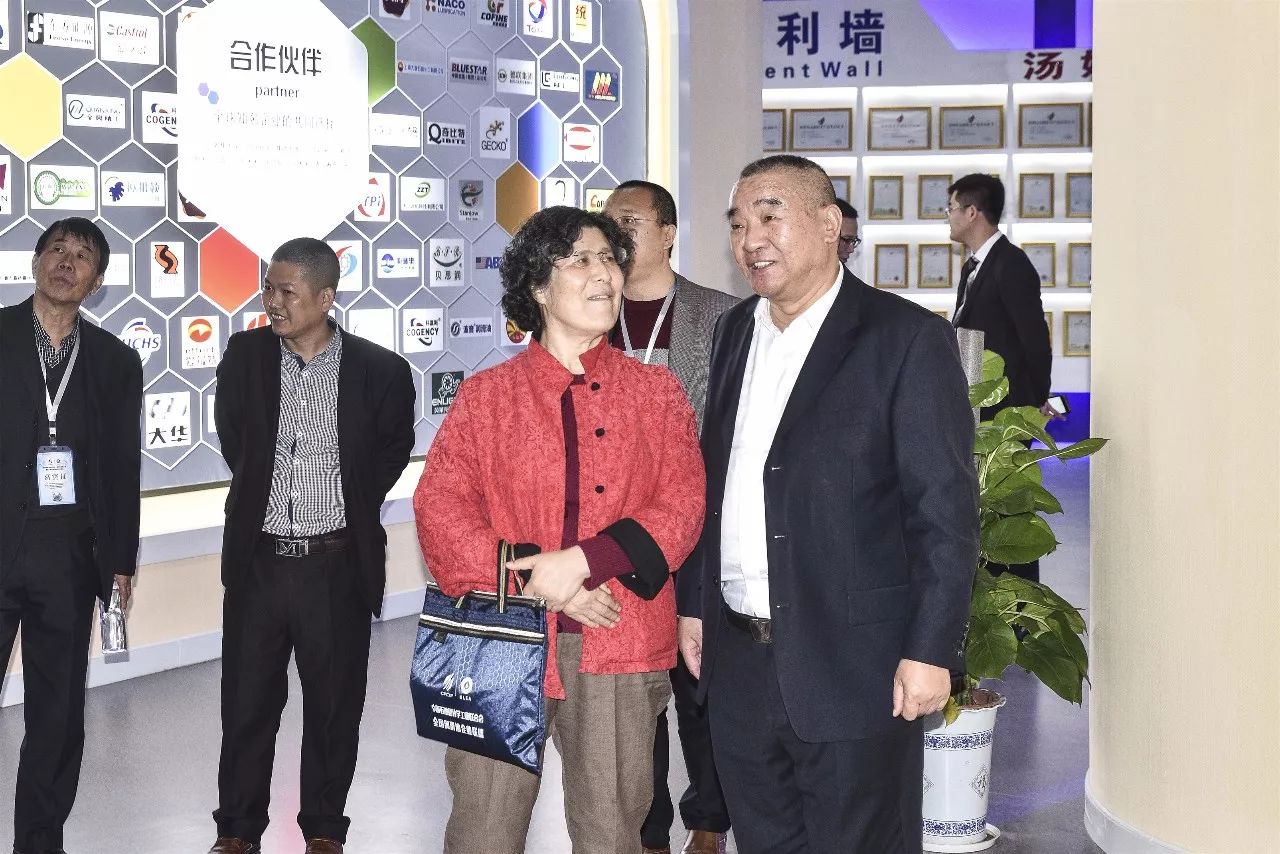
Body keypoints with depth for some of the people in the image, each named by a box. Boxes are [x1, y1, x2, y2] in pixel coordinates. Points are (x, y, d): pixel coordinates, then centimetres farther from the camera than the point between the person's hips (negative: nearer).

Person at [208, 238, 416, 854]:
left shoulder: (380, 371, -7)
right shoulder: (244, 355, 0)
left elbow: (392, 451, 9)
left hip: (337, 565, -2)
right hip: (258, 561, 2)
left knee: (334, 706, 8)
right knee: (247, 701, 9)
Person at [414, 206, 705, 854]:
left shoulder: (656, 392, 10)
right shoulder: (485, 395, 7)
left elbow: (682, 507, 0)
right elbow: (440, 507, -3)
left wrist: (583, 561, -14)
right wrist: (540, 581, -14)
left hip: (620, 650, 1)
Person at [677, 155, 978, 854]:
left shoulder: (907, 339, -10)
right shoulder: (736, 332, 12)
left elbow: (946, 509, -12)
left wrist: (930, 651, -15)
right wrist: (693, 603, 14)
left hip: (852, 666, -6)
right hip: (737, 662, 6)